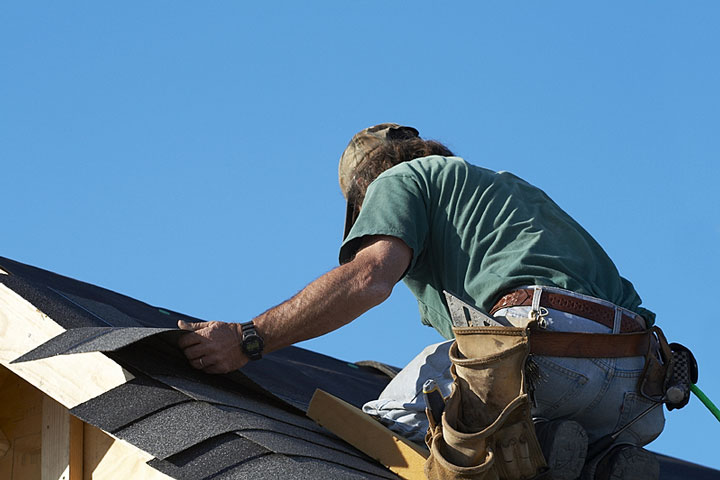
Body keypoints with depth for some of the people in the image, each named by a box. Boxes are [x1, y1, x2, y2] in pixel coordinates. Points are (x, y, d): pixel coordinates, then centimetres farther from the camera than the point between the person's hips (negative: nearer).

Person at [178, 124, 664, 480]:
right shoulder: (507, 184, 40)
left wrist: (248, 339, 0)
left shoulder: (400, 179, 16)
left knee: (393, 421, 7)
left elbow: (369, 278, -3)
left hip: (547, 335, -7)